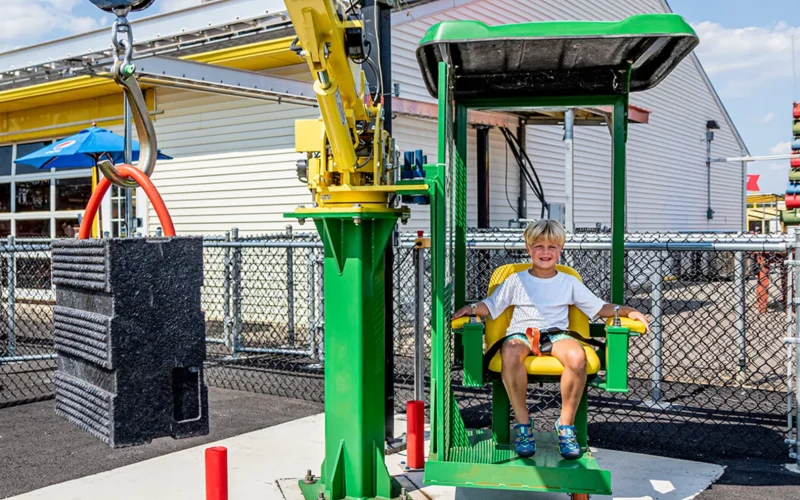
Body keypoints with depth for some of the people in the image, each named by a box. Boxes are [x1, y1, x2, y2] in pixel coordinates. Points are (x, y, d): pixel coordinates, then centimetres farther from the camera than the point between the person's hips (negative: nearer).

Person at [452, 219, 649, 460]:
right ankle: (522, 421, -20)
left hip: (557, 333, 1)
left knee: (577, 356, -36)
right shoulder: (516, 281, 14)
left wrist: (627, 311, 0)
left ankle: (566, 423, -15)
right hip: (521, 333, -1)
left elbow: (599, 307, 15)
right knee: (510, 354, -39)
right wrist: (471, 308, -8)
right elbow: (491, 306, 13)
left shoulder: (569, 282, 16)